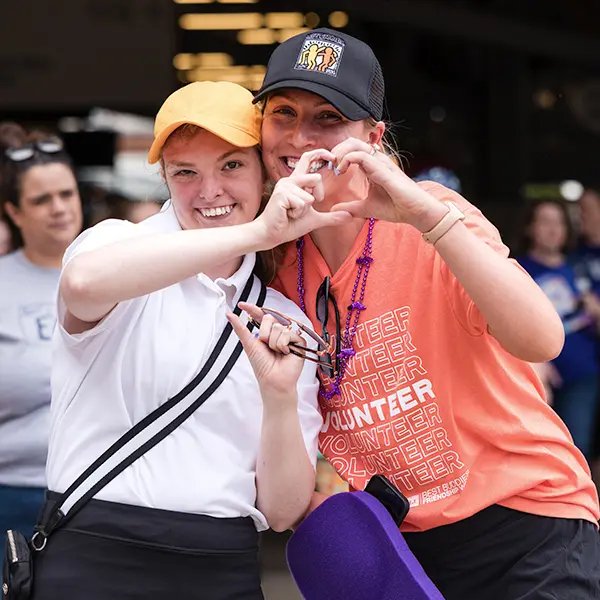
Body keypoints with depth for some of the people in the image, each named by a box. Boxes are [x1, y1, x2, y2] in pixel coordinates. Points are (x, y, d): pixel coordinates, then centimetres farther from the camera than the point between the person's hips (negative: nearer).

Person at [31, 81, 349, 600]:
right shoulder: (122, 242, 0)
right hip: (92, 558, -3)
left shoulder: (286, 321, 10)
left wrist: (280, 396, -11)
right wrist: (256, 233, -28)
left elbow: (283, 511, 5)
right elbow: (84, 282, -28)